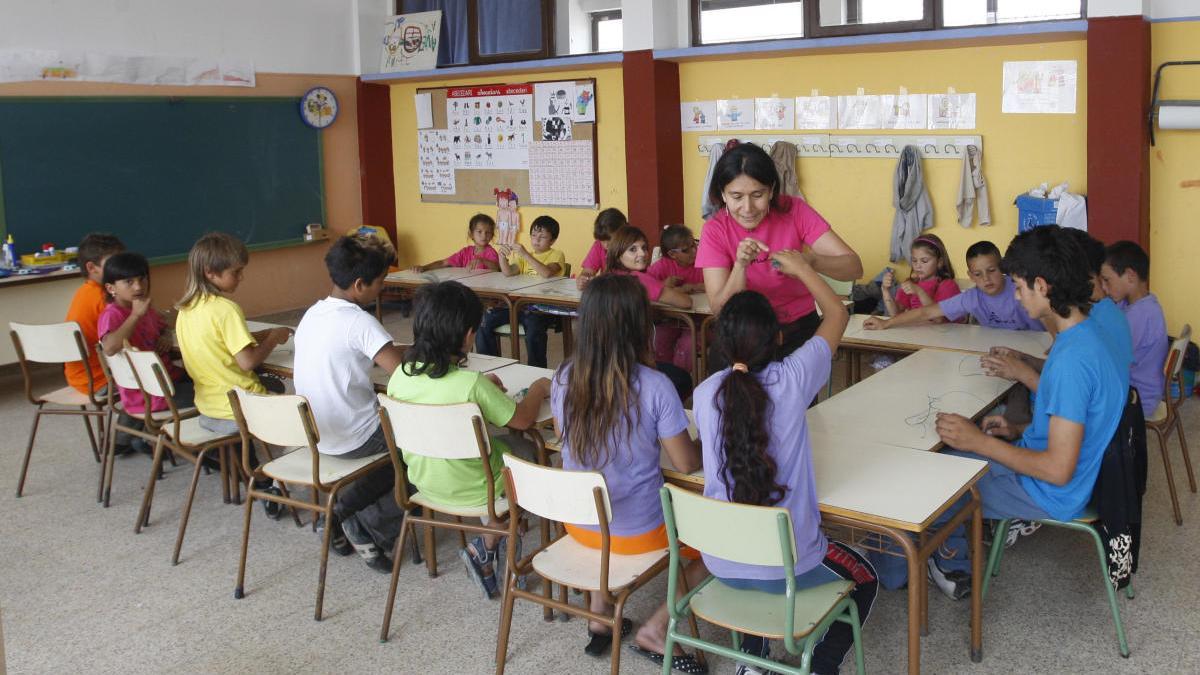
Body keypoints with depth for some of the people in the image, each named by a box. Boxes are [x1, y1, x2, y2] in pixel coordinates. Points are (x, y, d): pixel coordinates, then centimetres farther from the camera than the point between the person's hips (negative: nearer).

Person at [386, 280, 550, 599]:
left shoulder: (400, 376, -12)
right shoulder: (471, 384, -29)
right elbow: (522, 419, -16)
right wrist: (538, 388, 3)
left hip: (422, 480, 6)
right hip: (472, 489, -6)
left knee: (501, 445, 28)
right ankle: (484, 549, 20)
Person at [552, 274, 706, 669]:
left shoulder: (564, 379, -11)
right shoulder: (654, 387, -24)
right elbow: (687, 464, -15)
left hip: (580, 523, 4)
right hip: (638, 533, -4)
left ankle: (599, 615, 28)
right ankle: (656, 629, 12)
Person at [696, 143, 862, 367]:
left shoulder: (794, 211, -11)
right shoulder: (715, 231, -10)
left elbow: (854, 267, -16)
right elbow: (720, 310, -15)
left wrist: (810, 261, -35)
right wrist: (740, 266, -31)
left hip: (798, 331, 0)